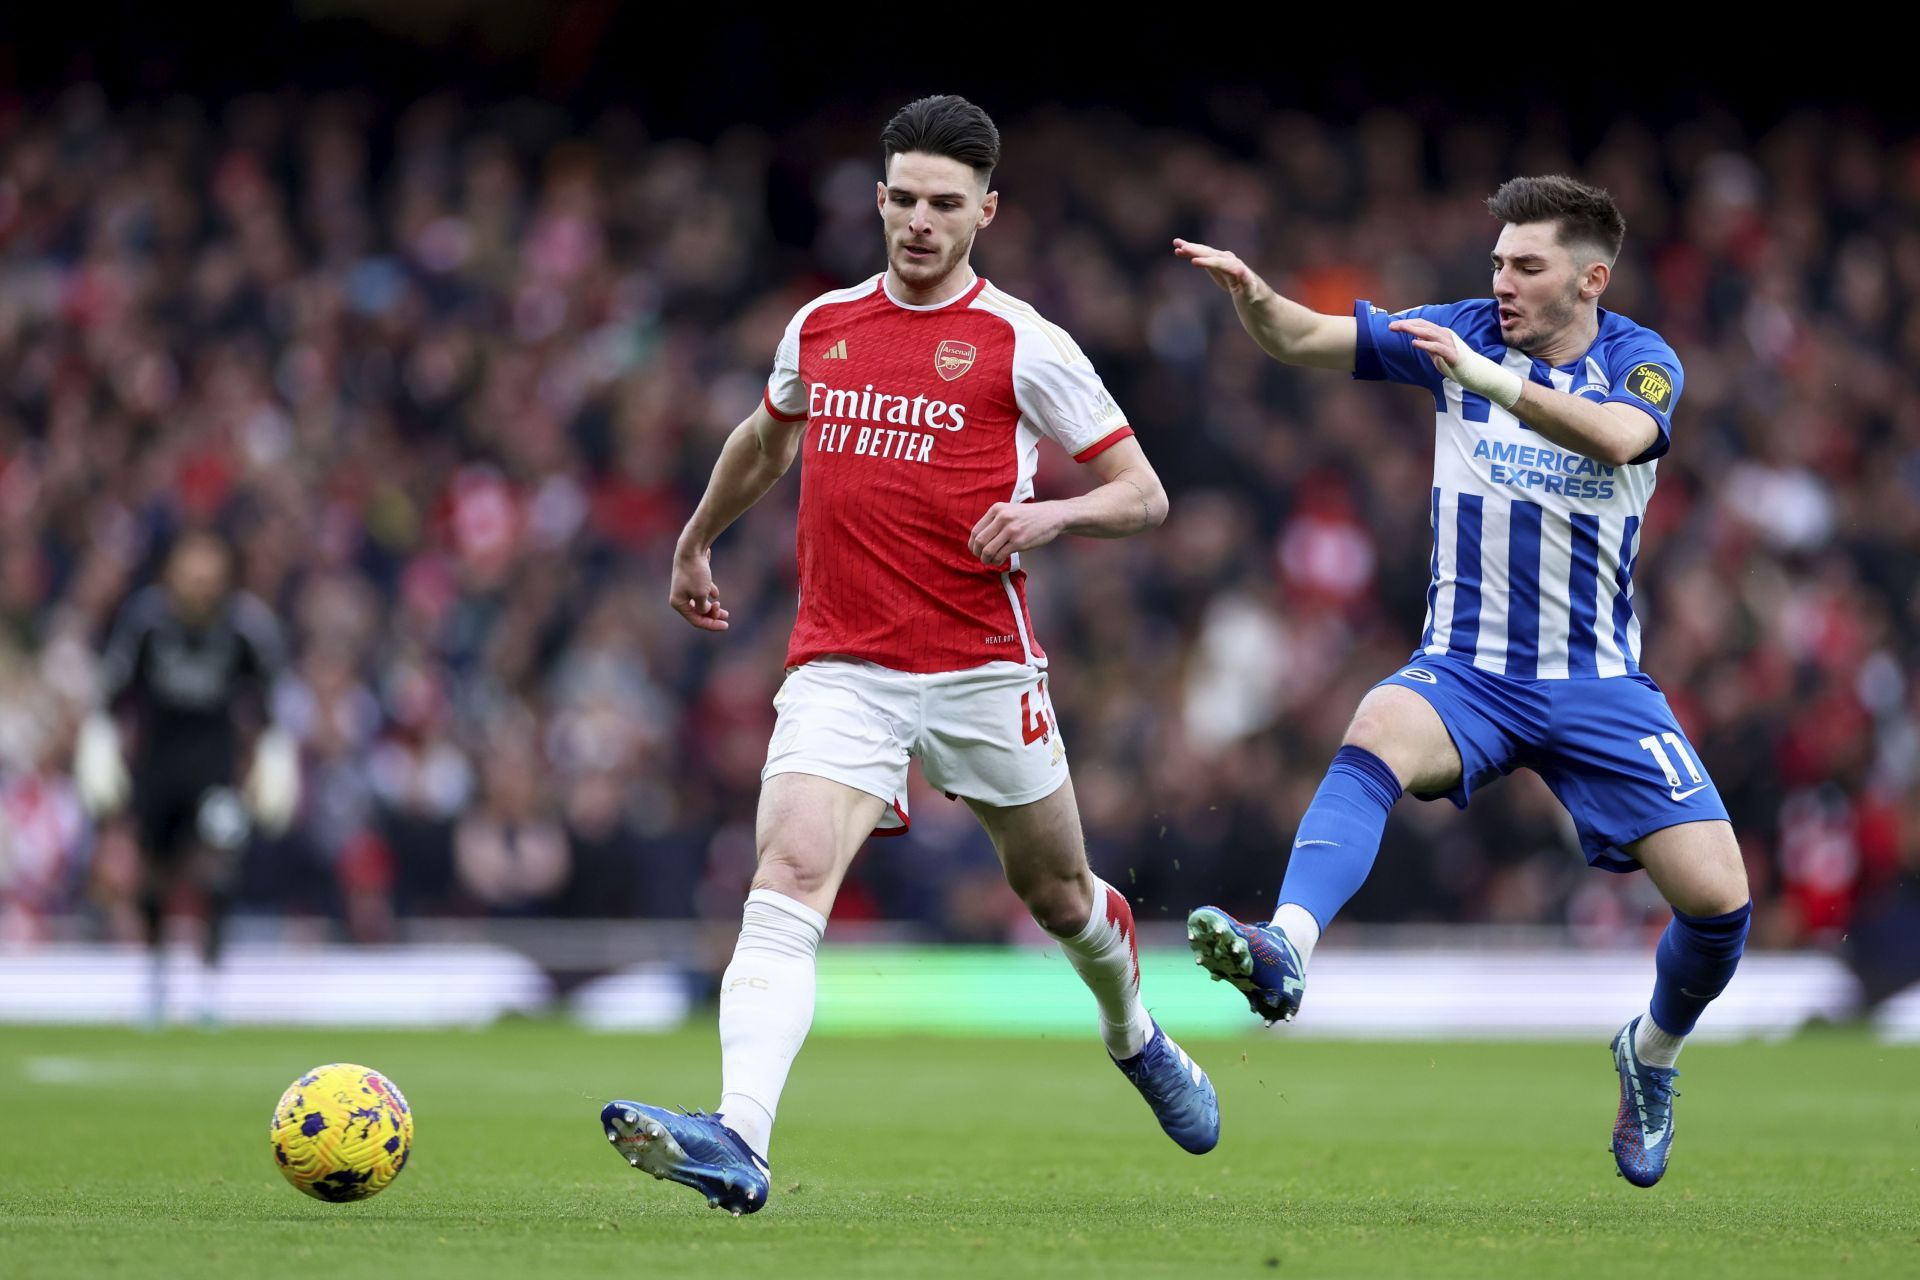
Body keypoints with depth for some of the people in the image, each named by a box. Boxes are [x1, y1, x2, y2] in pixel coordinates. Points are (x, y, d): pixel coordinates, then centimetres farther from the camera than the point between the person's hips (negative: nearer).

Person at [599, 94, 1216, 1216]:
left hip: (984, 670, -2)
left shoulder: (1021, 345, -3)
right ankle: (738, 1142, -36)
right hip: (840, 670, 2)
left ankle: (1136, 1037, 50)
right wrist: (698, 539, 40)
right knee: (787, 882, -21)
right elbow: (767, 437, 33)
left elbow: (1144, 495, 0)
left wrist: (1050, 514, -19)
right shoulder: (820, 328, 9)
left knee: (1058, 895, 16)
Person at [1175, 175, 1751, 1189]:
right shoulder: (1461, 334, 2)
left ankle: (1652, 1052, 23)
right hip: (1467, 671, 0)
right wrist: (1250, 294, -27)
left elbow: (1617, 436, -27)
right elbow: (1300, 339, -4)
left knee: (1717, 897, -10)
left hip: (1599, 685, 0)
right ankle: (1285, 949, -57)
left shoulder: (1640, 363, -3)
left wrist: (1489, 379, -41)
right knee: (1377, 737, -35)